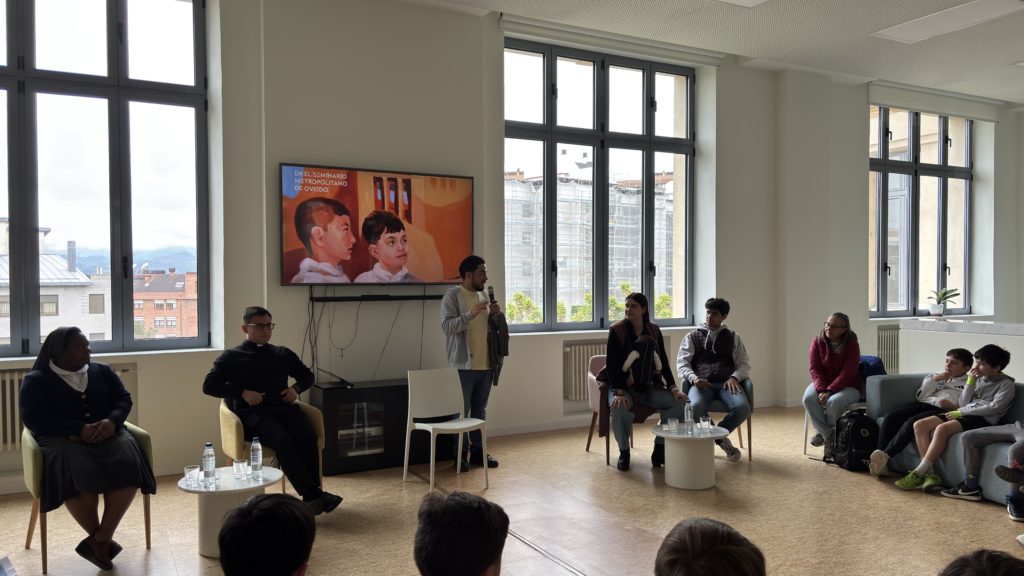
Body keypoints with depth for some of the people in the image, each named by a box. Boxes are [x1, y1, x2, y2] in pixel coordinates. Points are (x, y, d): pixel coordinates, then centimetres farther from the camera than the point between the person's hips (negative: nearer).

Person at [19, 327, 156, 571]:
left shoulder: (102, 371, 17)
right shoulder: (36, 380, 6)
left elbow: (124, 399, 10)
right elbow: (33, 418, -6)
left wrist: (112, 421, -13)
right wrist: (79, 429, -19)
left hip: (106, 433, 3)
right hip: (62, 439, -3)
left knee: (128, 465, -30)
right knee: (80, 474, -35)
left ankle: (99, 539, -22)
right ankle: (102, 539, -14)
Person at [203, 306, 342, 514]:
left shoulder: (282, 354, 26)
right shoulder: (232, 356, 15)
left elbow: (307, 375, 33)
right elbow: (209, 385, 5)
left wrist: (296, 388, 10)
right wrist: (242, 392, -8)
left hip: (284, 408, 4)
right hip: (252, 413, -3)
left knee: (308, 437, -30)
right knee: (282, 440, -35)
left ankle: (312, 495, -29)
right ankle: (313, 494, -36)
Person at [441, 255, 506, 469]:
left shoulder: (483, 296, 12)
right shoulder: (452, 296, -9)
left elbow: (495, 327, 18)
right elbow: (447, 326, -19)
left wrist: (497, 314, -4)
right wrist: (471, 314, -29)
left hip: (486, 365, 6)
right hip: (464, 366, -6)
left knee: (480, 411, 14)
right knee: (461, 412, 2)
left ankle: (478, 451, 23)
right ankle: (460, 454, 12)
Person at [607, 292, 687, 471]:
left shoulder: (654, 331, 5)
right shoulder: (617, 330, -7)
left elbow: (663, 362, 7)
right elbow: (612, 364, -12)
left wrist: (673, 388, -5)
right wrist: (619, 392, -24)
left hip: (649, 386, 4)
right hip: (623, 386, -4)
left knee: (678, 403, -20)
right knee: (619, 408, -36)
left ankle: (660, 449, -3)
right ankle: (624, 452, -10)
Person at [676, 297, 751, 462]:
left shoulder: (733, 338, 23)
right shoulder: (692, 337, 19)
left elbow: (744, 364, 16)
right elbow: (682, 363, 9)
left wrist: (734, 377, -7)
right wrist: (694, 378, -13)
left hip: (726, 383, 1)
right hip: (701, 384, -1)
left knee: (743, 408, -31)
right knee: (695, 408, -36)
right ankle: (720, 438, -8)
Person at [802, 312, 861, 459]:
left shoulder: (852, 345, -12)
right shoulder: (818, 341, -3)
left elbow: (847, 373, -19)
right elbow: (815, 369, -6)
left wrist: (829, 391, -29)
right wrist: (821, 389, -23)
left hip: (847, 386, -3)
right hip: (822, 383, 3)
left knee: (833, 402, -35)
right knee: (808, 398, -29)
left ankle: (823, 432, -3)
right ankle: (828, 435, -13)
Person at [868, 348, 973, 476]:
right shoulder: (938, 376, 32)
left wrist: (954, 407, -17)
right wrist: (934, 379, 10)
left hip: (941, 410, -5)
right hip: (923, 404, 6)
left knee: (912, 422, -34)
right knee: (890, 417, -22)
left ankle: (885, 456, -36)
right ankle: (879, 459, -27)